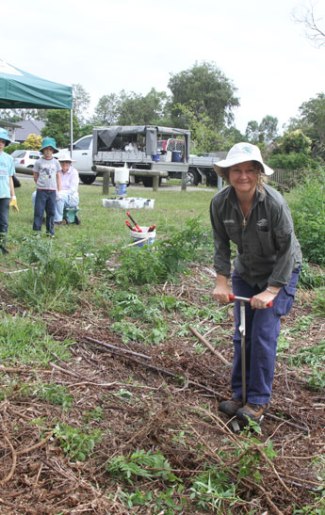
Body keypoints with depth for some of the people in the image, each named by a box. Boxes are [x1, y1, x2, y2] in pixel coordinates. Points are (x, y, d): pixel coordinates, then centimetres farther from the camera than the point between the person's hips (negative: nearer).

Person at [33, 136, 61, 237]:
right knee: (39, 211, -4)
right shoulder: (38, 162, 0)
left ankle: (50, 231, 14)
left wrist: (59, 190, 9)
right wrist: (40, 184, 7)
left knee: (51, 212, 6)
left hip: (52, 190, 2)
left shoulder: (55, 162, 7)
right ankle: (36, 230, 0)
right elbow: (35, 176, 8)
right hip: (41, 190, -2)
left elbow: (58, 176, 12)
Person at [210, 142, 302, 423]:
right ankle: (239, 394, 23)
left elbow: (287, 250, -21)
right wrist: (222, 282, -10)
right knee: (242, 335, 8)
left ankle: (259, 401, 7)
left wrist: (271, 290, -22)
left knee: (264, 335, -7)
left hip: (280, 272, -4)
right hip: (246, 271, 4)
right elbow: (222, 244, -5)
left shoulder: (275, 203, -29)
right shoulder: (220, 203, -18)